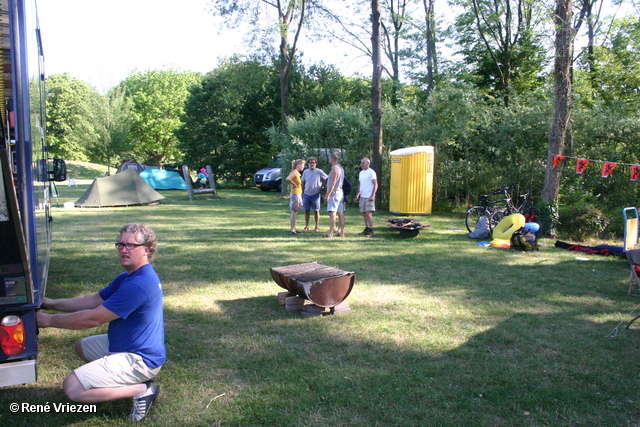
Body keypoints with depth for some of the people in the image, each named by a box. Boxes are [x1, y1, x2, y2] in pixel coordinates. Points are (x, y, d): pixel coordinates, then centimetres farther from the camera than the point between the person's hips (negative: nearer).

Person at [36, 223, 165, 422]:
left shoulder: (138, 284, -27)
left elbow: (93, 319, -24)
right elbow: (93, 301, 11)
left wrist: (49, 320, -12)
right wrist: (50, 303, 5)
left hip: (138, 358, -11)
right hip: (127, 344, 11)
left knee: (73, 388, -16)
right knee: (83, 347, 29)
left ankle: (142, 390, -7)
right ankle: (139, 379, 14)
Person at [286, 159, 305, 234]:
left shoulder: (297, 173, 14)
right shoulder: (295, 172, -15)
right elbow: (288, 179, -30)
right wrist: (294, 185, -18)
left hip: (298, 194, 10)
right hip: (295, 193, -10)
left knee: (294, 212, 13)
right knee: (294, 212, -7)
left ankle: (293, 229, 19)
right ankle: (292, 230, -4)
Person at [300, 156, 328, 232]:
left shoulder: (319, 172, -4)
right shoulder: (305, 171, 8)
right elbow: (303, 183, 13)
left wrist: (323, 187, -3)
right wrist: (302, 193, 10)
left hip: (315, 194, -3)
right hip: (306, 194, 3)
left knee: (316, 211, 1)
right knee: (307, 211, 6)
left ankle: (317, 226, 8)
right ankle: (306, 226, 13)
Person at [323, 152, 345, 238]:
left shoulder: (334, 168, -13)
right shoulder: (341, 168, 17)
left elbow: (333, 183, -19)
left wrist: (328, 194, -20)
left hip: (334, 193, -10)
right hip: (340, 193, 10)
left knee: (332, 213, -12)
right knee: (340, 213, 10)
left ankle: (330, 233, -16)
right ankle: (341, 232, 14)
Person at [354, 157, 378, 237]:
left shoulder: (371, 172, -7)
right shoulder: (361, 173, 17)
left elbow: (375, 185, -11)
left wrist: (372, 195, -21)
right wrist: (357, 196, 19)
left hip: (369, 197, -8)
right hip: (362, 196, 8)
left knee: (368, 213, -13)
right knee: (364, 213, 8)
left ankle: (371, 231, -11)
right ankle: (366, 229, 16)